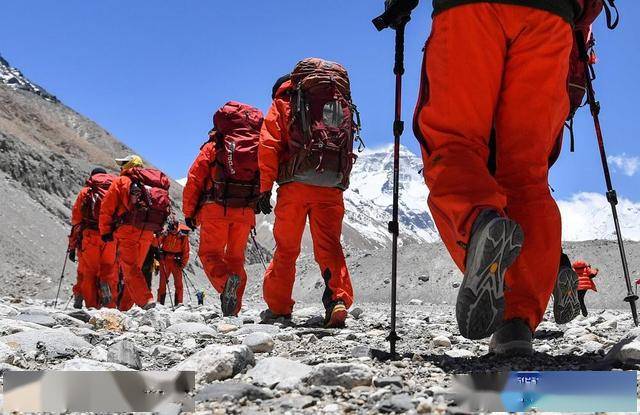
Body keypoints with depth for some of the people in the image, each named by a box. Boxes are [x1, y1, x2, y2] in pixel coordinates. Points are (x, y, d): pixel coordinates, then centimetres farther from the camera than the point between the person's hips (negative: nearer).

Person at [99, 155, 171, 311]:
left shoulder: (121, 181, 8)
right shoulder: (153, 184, 21)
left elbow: (107, 208, 1)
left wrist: (105, 231, 8)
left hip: (128, 230, -5)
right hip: (148, 233, 5)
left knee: (130, 268, -5)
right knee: (135, 268, 13)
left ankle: (146, 300, -21)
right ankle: (124, 307, 16)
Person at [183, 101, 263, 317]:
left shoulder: (213, 146, 3)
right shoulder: (258, 147, 12)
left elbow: (194, 180, 1)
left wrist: (189, 212, 7)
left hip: (216, 210, -3)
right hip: (245, 212, 3)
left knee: (209, 253, 6)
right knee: (236, 257, 13)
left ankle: (225, 280, -26)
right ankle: (233, 310, 7)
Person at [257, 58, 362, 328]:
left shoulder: (284, 101, 14)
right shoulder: (343, 103, 24)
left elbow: (268, 145, 2)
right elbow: (348, 151, 17)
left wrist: (265, 189, 1)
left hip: (295, 183, -2)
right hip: (332, 187, 2)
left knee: (286, 248, 9)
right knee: (329, 247, 6)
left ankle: (278, 308, 13)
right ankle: (339, 299, -13)